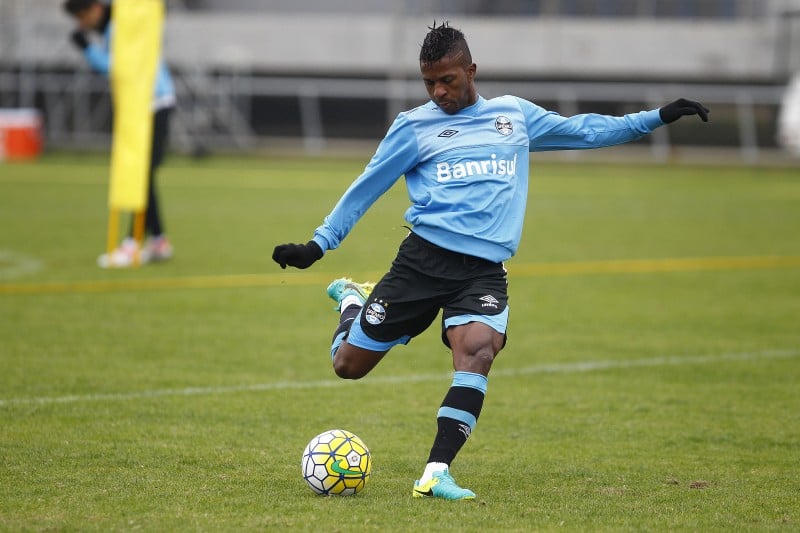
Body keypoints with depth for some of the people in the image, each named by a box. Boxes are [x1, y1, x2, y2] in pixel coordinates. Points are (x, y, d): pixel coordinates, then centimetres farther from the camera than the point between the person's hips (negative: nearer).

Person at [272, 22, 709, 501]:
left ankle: (436, 473, -28)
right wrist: (318, 246, 8)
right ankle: (352, 299, 36)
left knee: (478, 351, -29)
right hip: (423, 258, -1)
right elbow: (366, 188, 12)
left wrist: (659, 117, 21)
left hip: (484, 270, 1)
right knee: (349, 364, 0)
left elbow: (584, 130, 24)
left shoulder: (515, 115, 16)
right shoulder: (414, 126, 8)